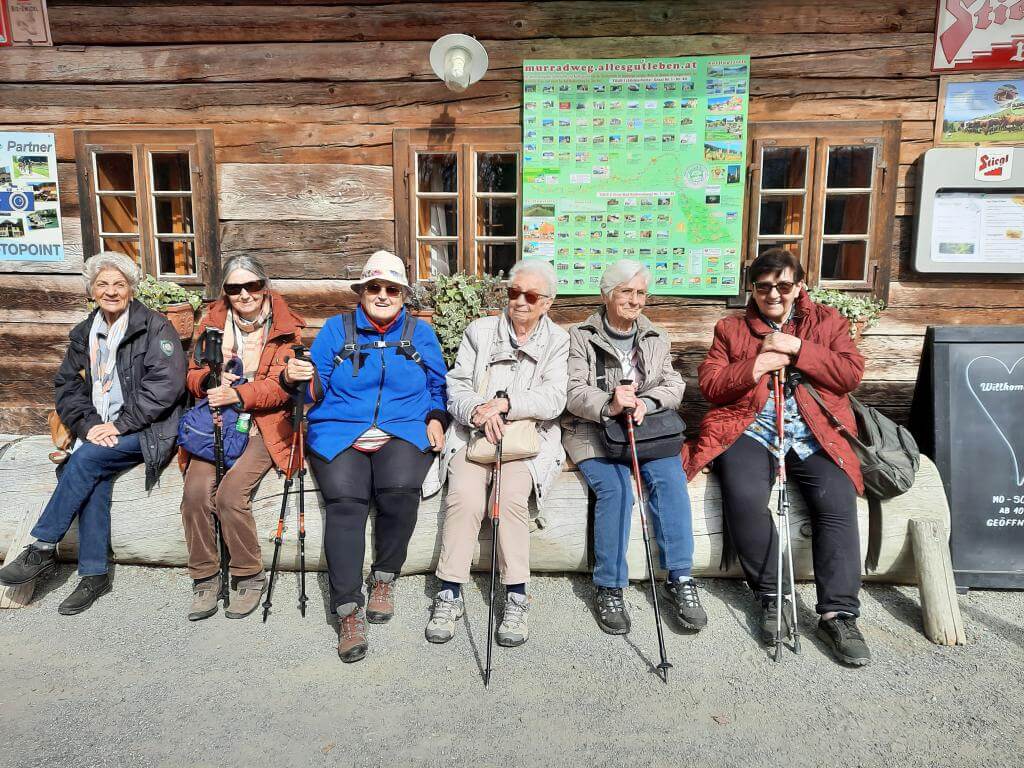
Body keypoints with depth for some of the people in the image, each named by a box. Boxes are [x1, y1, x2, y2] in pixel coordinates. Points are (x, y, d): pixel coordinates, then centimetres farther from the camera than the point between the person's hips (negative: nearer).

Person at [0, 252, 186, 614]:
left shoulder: (154, 327, -5)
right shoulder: (85, 333, 15)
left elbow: (165, 384, -15)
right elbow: (67, 385, 12)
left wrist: (120, 424, -17)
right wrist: (89, 424, -8)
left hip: (146, 431, -4)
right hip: (100, 428, 4)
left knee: (85, 460, -26)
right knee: (94, 478, -24)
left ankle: (43, 548, -13)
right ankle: (94, 574, -17)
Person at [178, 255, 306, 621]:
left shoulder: (285, 327, 2)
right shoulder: (212, 321, 12)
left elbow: (282, 386, -6)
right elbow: (193, 374, 13)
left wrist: (238, 395, -19)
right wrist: (213, 379, -11)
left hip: (264, 426, -3)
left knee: (230, 493, -24)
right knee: (196, 492, -21)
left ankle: (250, 577, -4)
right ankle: (204, 579, -3)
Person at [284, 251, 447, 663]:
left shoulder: (421, 334, 17)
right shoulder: (336, 329, 14)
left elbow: (438, 388, 18)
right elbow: (319, 389, 7)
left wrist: (436, 419, -1)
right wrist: (299, 378, -15)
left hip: (403, 432, 1)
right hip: (340, 432, 0)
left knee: (400, 489, -31)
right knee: (345, 500, -28)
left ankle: (384, 578, -6)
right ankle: (348, 609, -20)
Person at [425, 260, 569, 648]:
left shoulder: (557, 341, 8)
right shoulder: (480, 330, 12)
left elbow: (554, 400, -6)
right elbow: (456, 388, 5)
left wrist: (505, 404, -20)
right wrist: (478, 411, -17)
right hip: (474, 432, 1)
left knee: (511, 498, -28)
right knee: (465, 497, -26)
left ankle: (516, 597, -16)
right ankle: (449, 595, -14)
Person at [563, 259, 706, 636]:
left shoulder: (657, 339, 16)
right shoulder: (582, 337, 4)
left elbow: (674, 386, 6)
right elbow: (574, 392, -8)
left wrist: (645, 403, -16)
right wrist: (608, 405, -28)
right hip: (593, 430, -3)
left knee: (670, 478, -25)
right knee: (616, 488, -29)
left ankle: (679, 579, -17)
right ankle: (609, 589, -18)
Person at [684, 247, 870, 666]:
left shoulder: (827, 321, 17)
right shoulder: (730, 329, 17)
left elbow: (851, 375, 3)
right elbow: (710, 386, 6)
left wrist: (797, 348, -5)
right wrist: (757, 366, -9)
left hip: (814, 434, 1)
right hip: (749, 431, -1)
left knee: (838, 503, -24)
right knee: (744, 498, -29)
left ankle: (838, 614, -14)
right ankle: (771, 596, -11)